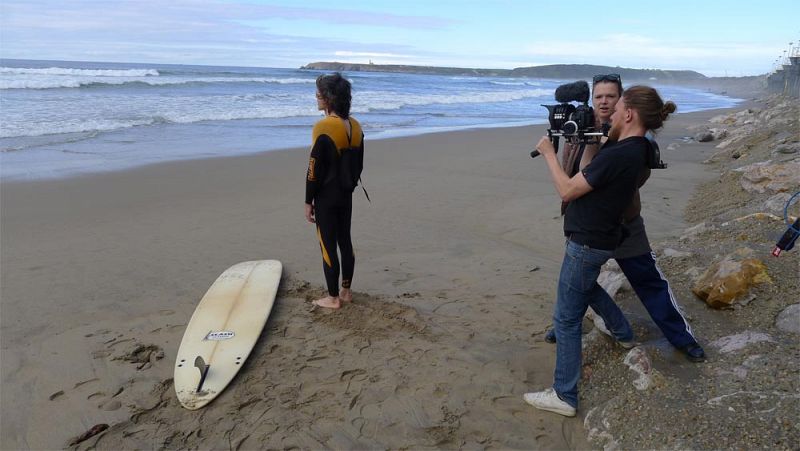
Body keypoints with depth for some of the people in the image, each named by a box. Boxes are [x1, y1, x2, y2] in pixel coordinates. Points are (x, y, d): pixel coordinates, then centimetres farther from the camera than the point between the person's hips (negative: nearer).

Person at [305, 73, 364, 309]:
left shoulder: (323, 128, -19)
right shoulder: (355, 126, 3)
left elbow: (314, 170, -17)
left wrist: (308, 202, -9)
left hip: (326, 197, -7)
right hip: (347, 195, 7)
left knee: (328, 245, 3)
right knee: (345, 241, 16)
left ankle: (333, 298, 13)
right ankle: (346, 291, 28)